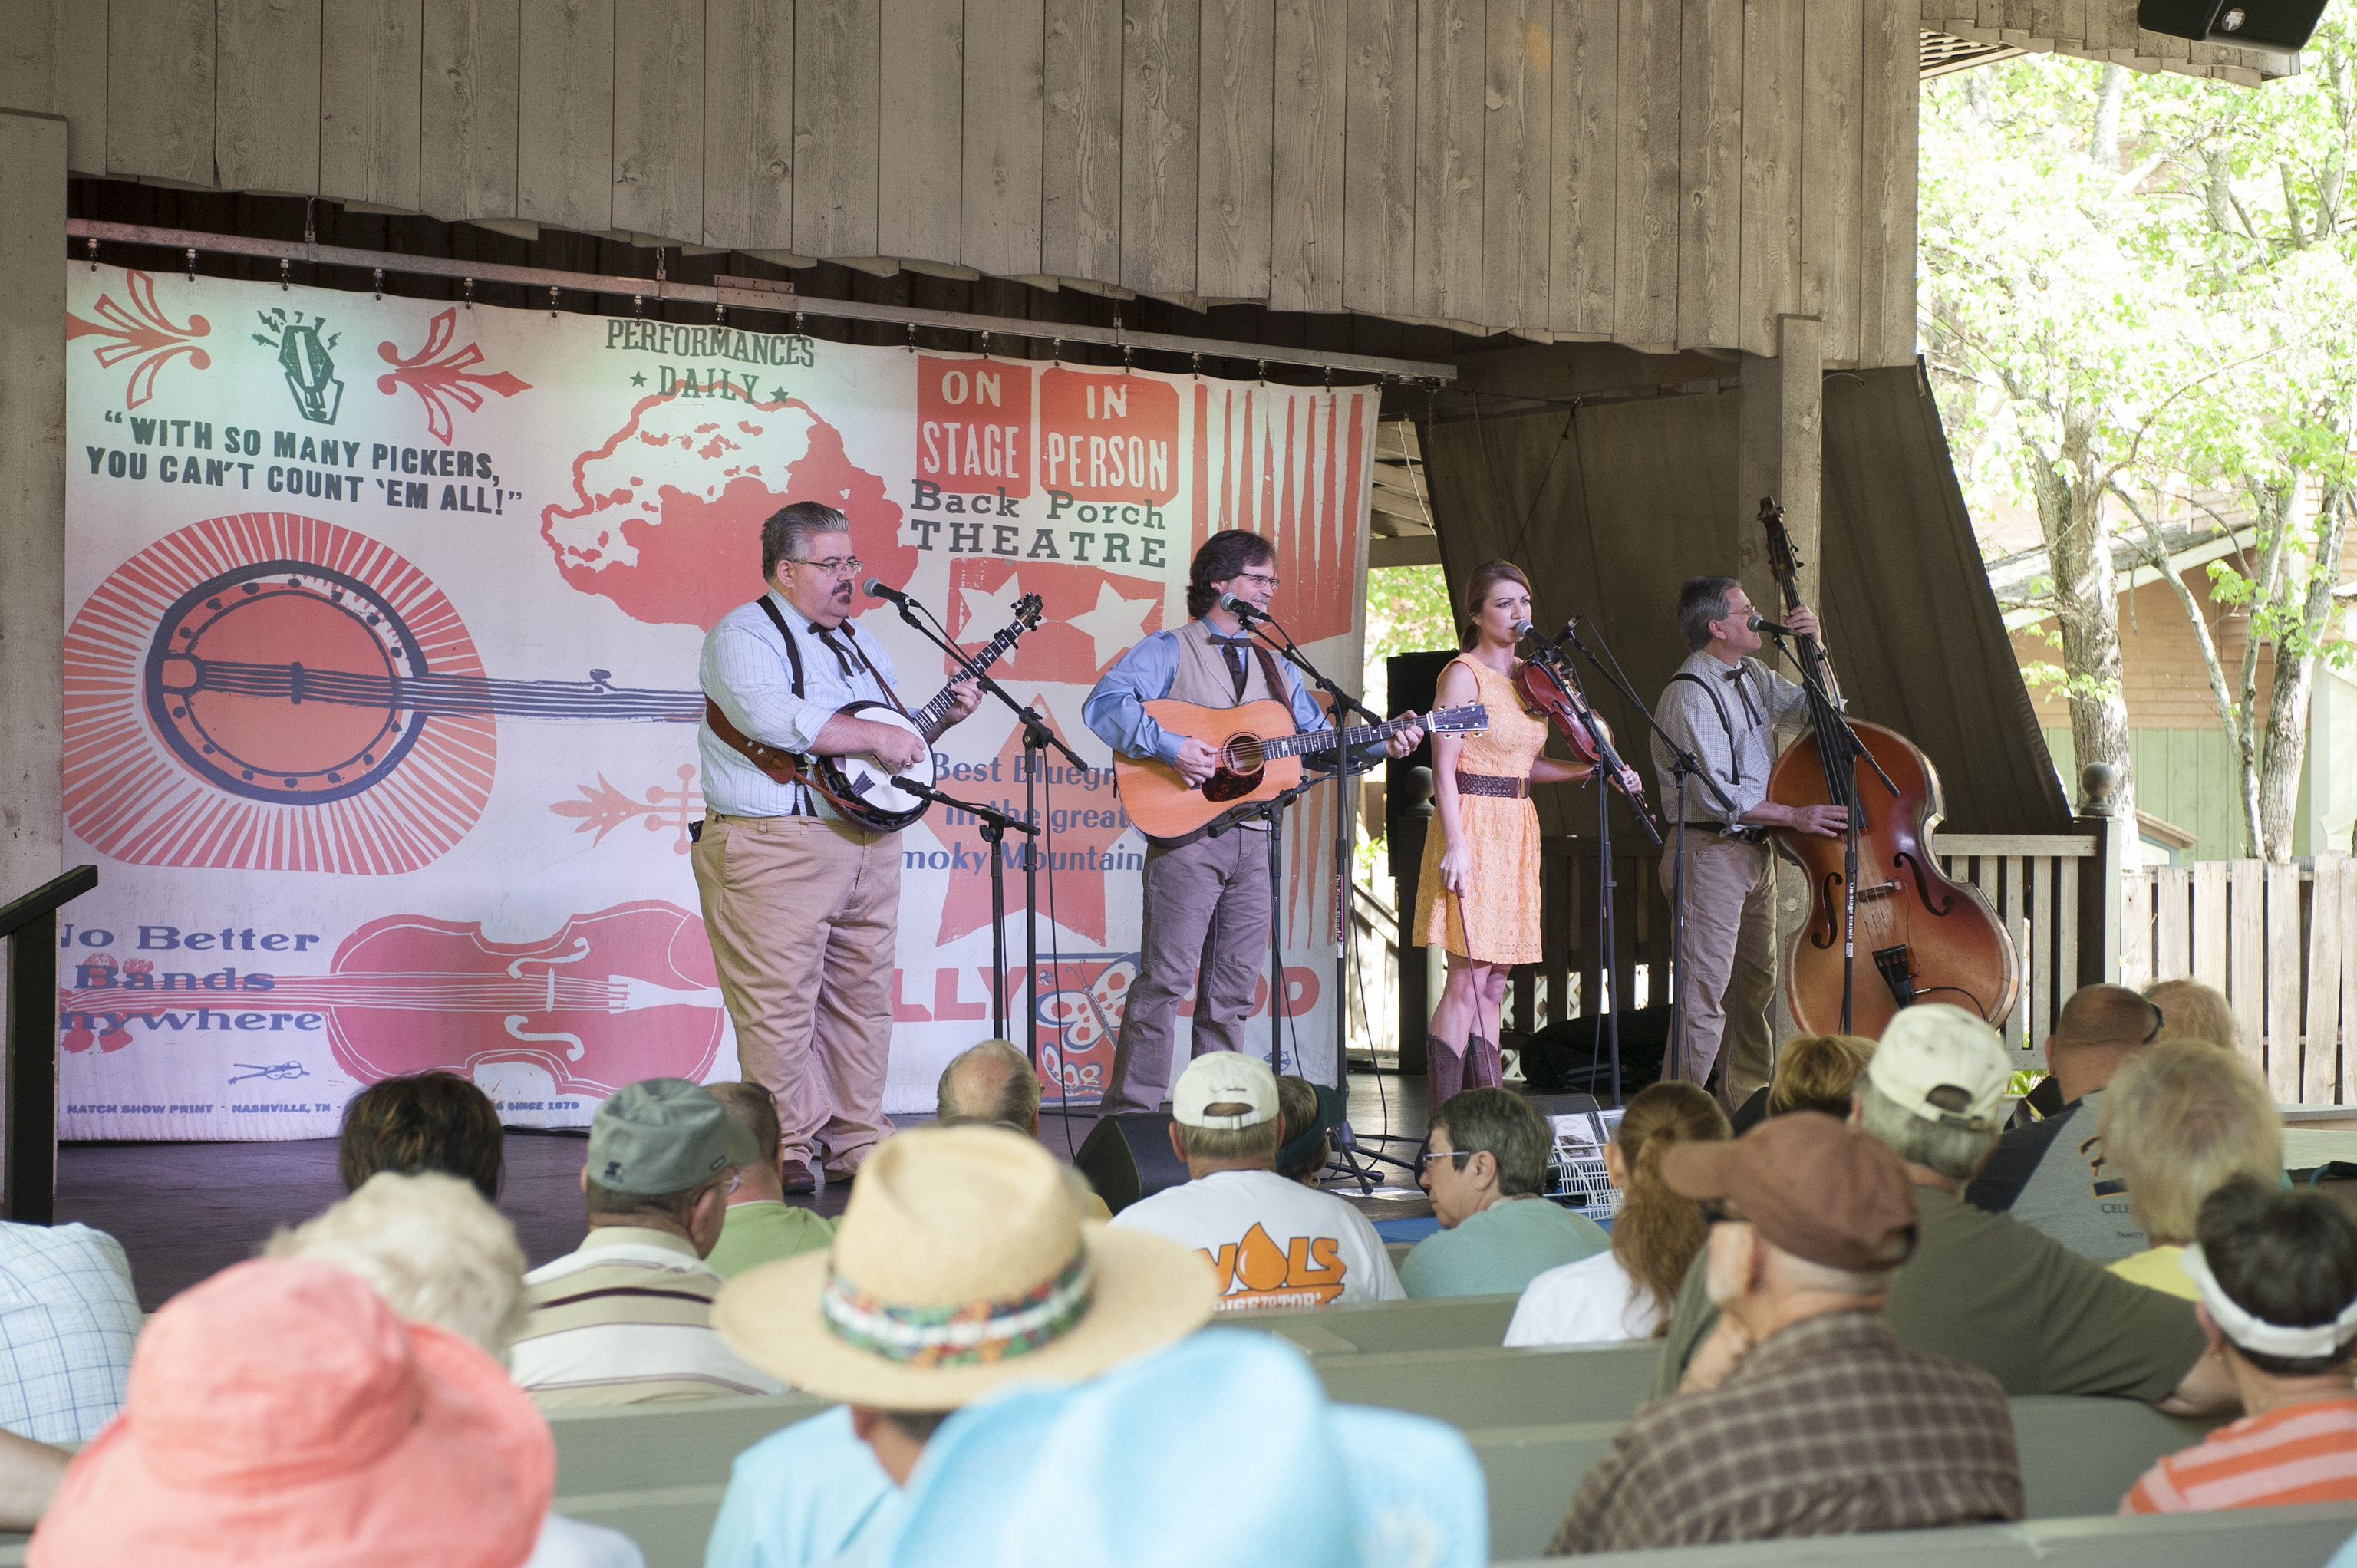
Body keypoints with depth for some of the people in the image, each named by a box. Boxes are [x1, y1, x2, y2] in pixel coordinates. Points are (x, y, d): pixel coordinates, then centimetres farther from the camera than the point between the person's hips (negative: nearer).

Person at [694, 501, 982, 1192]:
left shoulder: (861, 642, 20)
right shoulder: (743, 635, -6)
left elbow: (894, 732, 31)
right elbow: (770, 716, -25)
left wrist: (942, 717, 12)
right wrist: (874, 736, -22)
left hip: (870, 843, 8)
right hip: (776, 848, -8)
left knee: (863, 998, 9)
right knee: (778, 1002, -7)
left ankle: (858, 1138, 17)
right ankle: (785, 1150, -1)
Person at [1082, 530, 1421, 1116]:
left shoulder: (1276, 668, 21)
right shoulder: (1170, 651, 1)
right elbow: (1104, 704, -13)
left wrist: (1382, 745, 4)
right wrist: (1172, 748, -23)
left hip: (1252, 841, 6)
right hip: (1187, 833, -6)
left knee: (1233, 989, 6)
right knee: (1164, 979, -9)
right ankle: (1131, 1113, -6)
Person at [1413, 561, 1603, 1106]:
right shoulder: (1464, 674, -7)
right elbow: (1444, 766, -12)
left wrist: (1595, 767, 8)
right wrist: (1456, 844, -21)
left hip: (1518, 831, 8)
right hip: (1474, 825, -7)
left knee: (1494, 983, 9)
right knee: (1468, 979, -12)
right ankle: (1445, 1124, -9)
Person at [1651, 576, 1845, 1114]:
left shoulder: (1751, 676, 11)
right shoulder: (1691, 695, -17)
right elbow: (1716, 795, -22)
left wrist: (1815, 644, 7)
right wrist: (1793, 816, -19)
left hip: (1754, 851, 9)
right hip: (1711, 853, -9)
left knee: (1755, 984, 15)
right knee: (1705, 991, -11)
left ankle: (1744, 1104, 25)